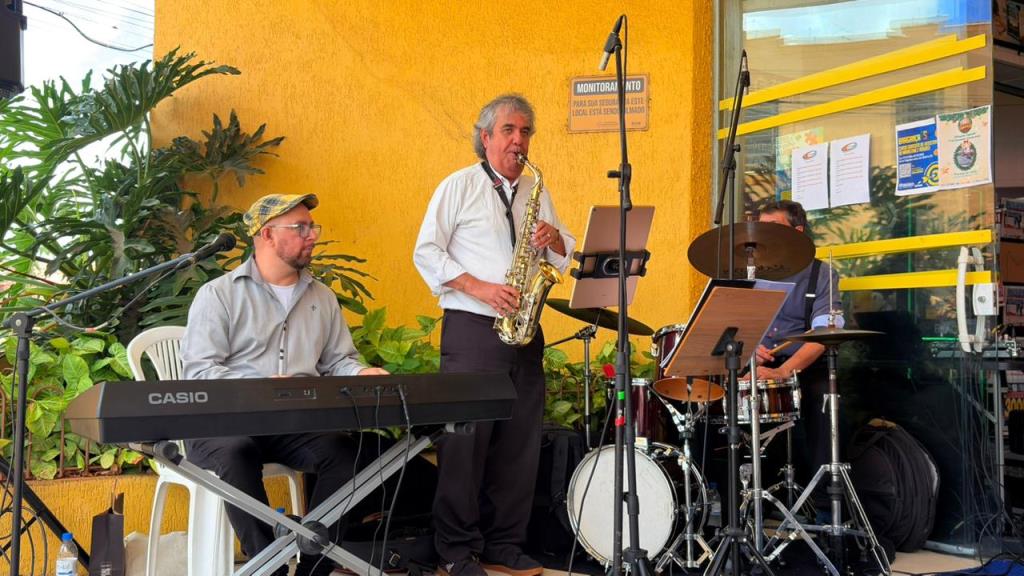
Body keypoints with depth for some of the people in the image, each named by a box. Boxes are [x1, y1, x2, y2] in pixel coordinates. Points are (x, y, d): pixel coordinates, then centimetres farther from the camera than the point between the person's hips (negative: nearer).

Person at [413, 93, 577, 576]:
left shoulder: (536, 192, 17)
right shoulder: (459, 186, 1)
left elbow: (565, 255, 19)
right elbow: (426, 252, -5)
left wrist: (555, 240, -4)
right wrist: (478, 287, -15)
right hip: (471, 330, -5)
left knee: (520, 442, 6)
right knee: (466, 440, -4)